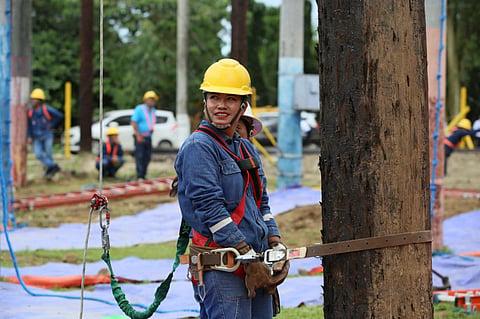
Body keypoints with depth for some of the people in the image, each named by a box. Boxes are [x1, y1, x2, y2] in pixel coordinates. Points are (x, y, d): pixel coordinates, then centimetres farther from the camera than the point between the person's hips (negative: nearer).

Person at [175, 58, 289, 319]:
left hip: (257, 267, 9)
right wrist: (249, 256, -17)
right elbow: (210, 208, -16)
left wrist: (276, 245, 6)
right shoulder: (198, 147, -9)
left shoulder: (247, 149, 18)